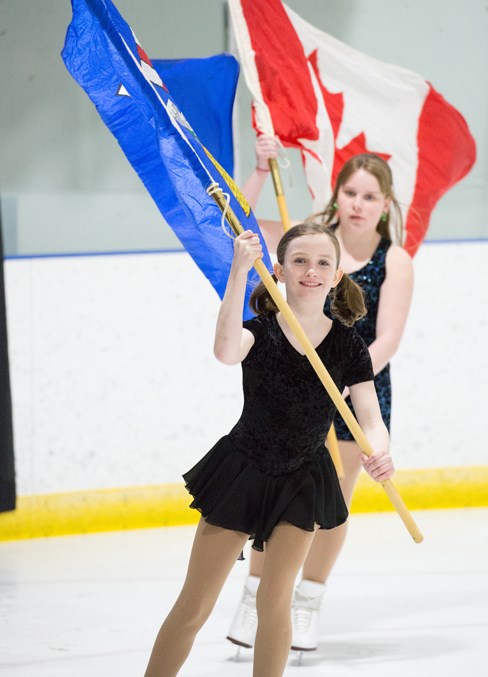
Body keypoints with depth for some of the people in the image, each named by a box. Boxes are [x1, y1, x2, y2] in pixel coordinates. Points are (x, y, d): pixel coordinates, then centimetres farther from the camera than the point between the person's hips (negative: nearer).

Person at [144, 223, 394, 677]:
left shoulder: (348, 346, -10)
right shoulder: (260, 332, -15)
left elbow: (371, 418, -18)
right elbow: (226, 352, -39)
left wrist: (379, 453, -42)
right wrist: (238, 273, -47)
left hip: (303, 482, 1)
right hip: (241, 473, -1)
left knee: (274, 600, -5)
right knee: (194, 608, 3)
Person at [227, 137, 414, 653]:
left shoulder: (394, 261, -11)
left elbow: (387, 338, -18)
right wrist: (261, 171, -19)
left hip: (360, 390, -1)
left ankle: (308, 605, 24)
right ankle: (256, 597, 14)